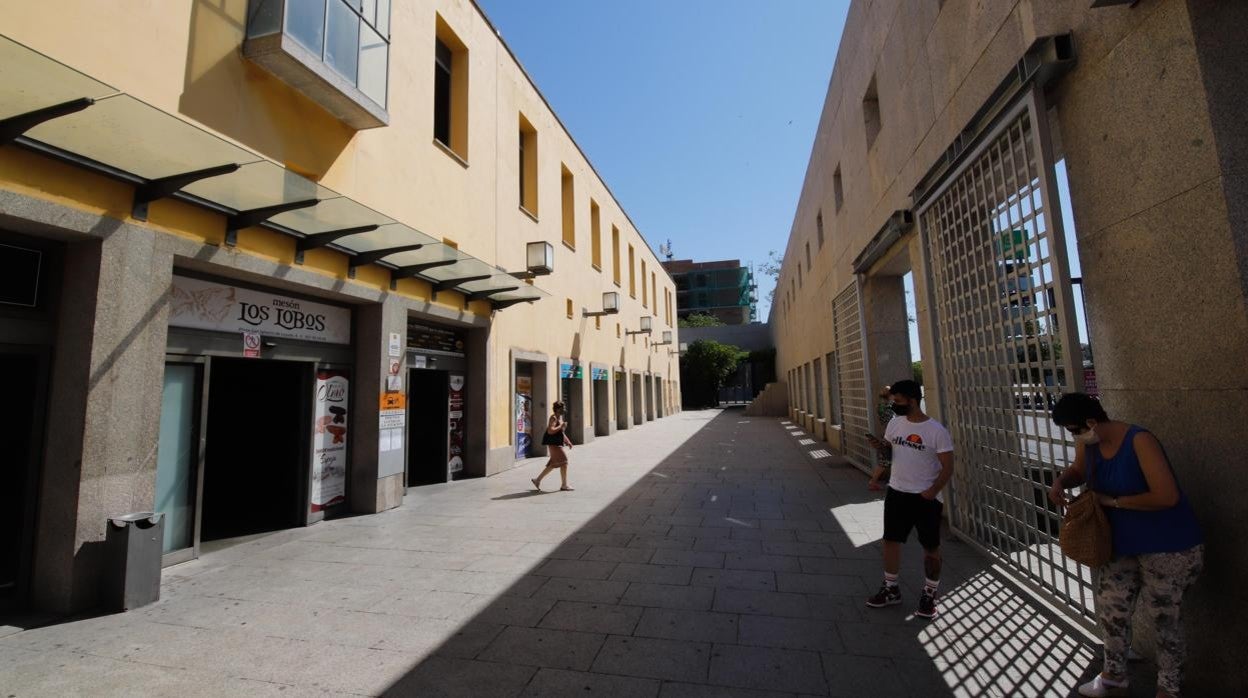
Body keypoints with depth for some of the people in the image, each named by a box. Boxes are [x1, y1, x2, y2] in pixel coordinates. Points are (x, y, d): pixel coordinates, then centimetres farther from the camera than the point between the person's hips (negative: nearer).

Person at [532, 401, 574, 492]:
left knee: (553, 464, 13)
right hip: (553, 443, -10)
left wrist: (568, 442, 21)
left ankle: (537, 480, 21)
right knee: (564, 462, -7)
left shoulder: (560, 417, 17)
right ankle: (564, 485, 0)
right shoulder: (554, 418, -13)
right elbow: (550, 431, -26)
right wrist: (561, 426, -19)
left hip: (558, 443, 10)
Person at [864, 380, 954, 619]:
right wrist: (880, 447, -9)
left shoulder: (937, 430, -15)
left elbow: (948, 468, -12)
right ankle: (891, 588, 28)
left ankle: (929, 594, 29)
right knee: (890, 540, 12)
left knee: (931, 547, 11)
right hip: (896, 493, 5)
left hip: (926, 498, -5)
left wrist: (932, 491, -25)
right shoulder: (895, 424, 1)